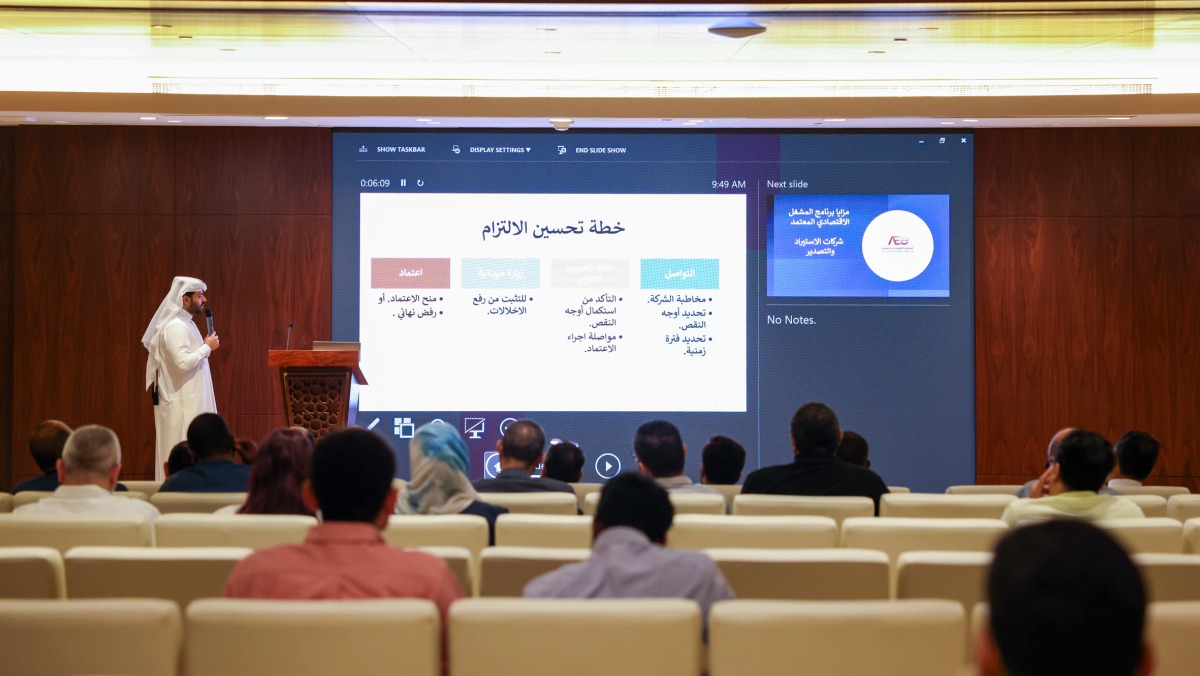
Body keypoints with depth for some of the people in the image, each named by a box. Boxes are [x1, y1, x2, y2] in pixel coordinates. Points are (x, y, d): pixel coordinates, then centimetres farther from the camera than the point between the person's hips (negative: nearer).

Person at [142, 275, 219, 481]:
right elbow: (182, 363, -25)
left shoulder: (186, 324, 15)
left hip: (192, 401, 10)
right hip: (181, 404, -10)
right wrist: (207, 347, -15)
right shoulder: (175, 327, -16)